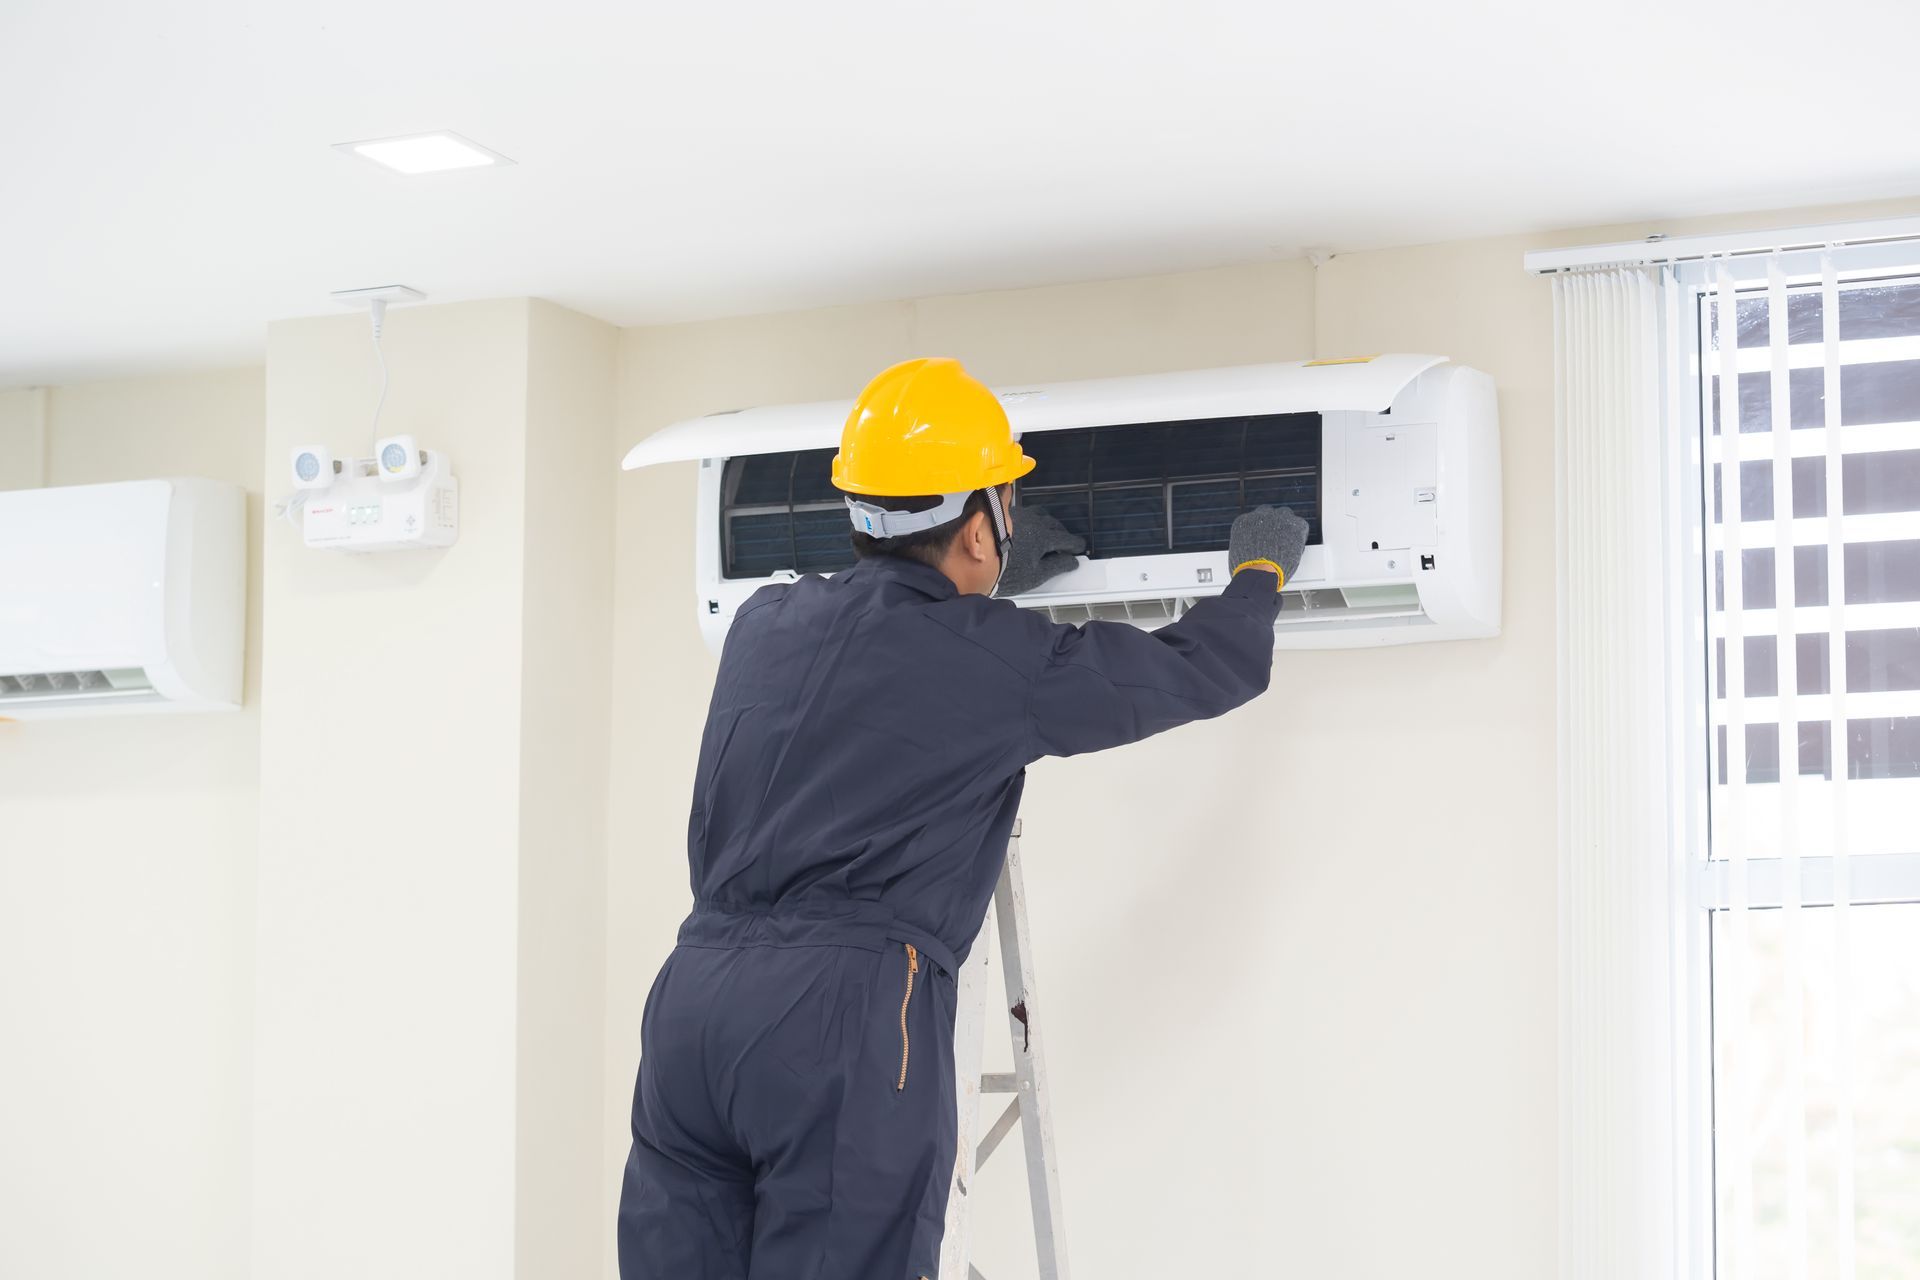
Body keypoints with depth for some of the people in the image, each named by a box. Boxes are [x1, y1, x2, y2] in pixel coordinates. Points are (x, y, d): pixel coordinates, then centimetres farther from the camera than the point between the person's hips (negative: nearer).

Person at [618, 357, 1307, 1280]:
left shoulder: (764, 623, 14)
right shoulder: (1000, 661, -2)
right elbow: (1208, 670, 11)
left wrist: (979, 589, 49)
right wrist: (1261, 570, 30)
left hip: (692, 994, 6)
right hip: (848, 1009, -6)